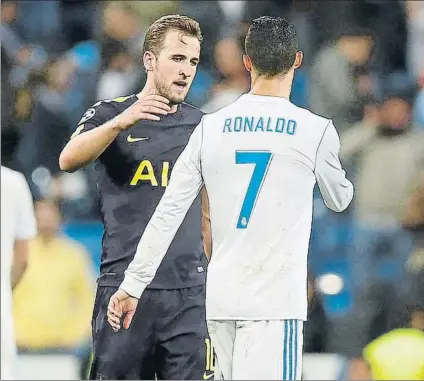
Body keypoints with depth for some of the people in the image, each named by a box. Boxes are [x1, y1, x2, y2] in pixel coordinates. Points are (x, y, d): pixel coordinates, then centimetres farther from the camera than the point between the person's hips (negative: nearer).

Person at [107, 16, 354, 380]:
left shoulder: (210, 128, 5)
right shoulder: (316, 131, -4)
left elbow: (168, 212, 5)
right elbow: (340, 199, 16)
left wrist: (133, 285, 11)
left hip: (221, 300, 5)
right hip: (275, 302, -5)